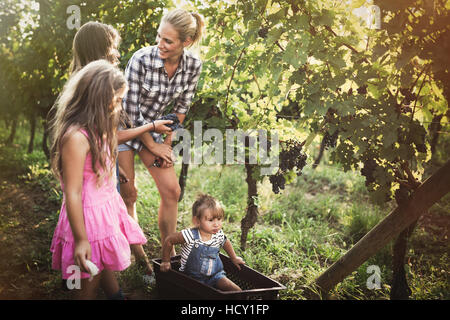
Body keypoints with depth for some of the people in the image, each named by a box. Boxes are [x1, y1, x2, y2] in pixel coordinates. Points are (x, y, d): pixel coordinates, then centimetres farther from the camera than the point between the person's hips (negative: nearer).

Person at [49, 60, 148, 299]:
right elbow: (72, 194, -24)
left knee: (106, 268, 27)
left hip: (107, 207, 9)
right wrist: (80, 240, -21)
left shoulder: (99, 130, 1)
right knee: (90, 284, 10)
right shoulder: (77, 137, -26)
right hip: (89, 216, -9)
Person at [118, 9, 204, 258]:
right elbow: (130, 108, -21)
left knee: (171, 191, 1)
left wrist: (167, 143, -1)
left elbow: (181, 106, 1)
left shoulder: (193, 65, -13)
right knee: (128, 194, -2)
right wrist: (153, 146, -12)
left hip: (153, 126, 5)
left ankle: (169, 254, 15)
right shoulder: (141, 59, -27)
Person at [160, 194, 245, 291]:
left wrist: (234, 258, 29)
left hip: (215, 275, 3)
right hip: (193, 276, -3)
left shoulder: (219, 235, -5)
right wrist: (166, 261, 1)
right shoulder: (190, 235, -20)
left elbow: (226, 243, 21)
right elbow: (169, 241, -7)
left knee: (237, 291, -16)